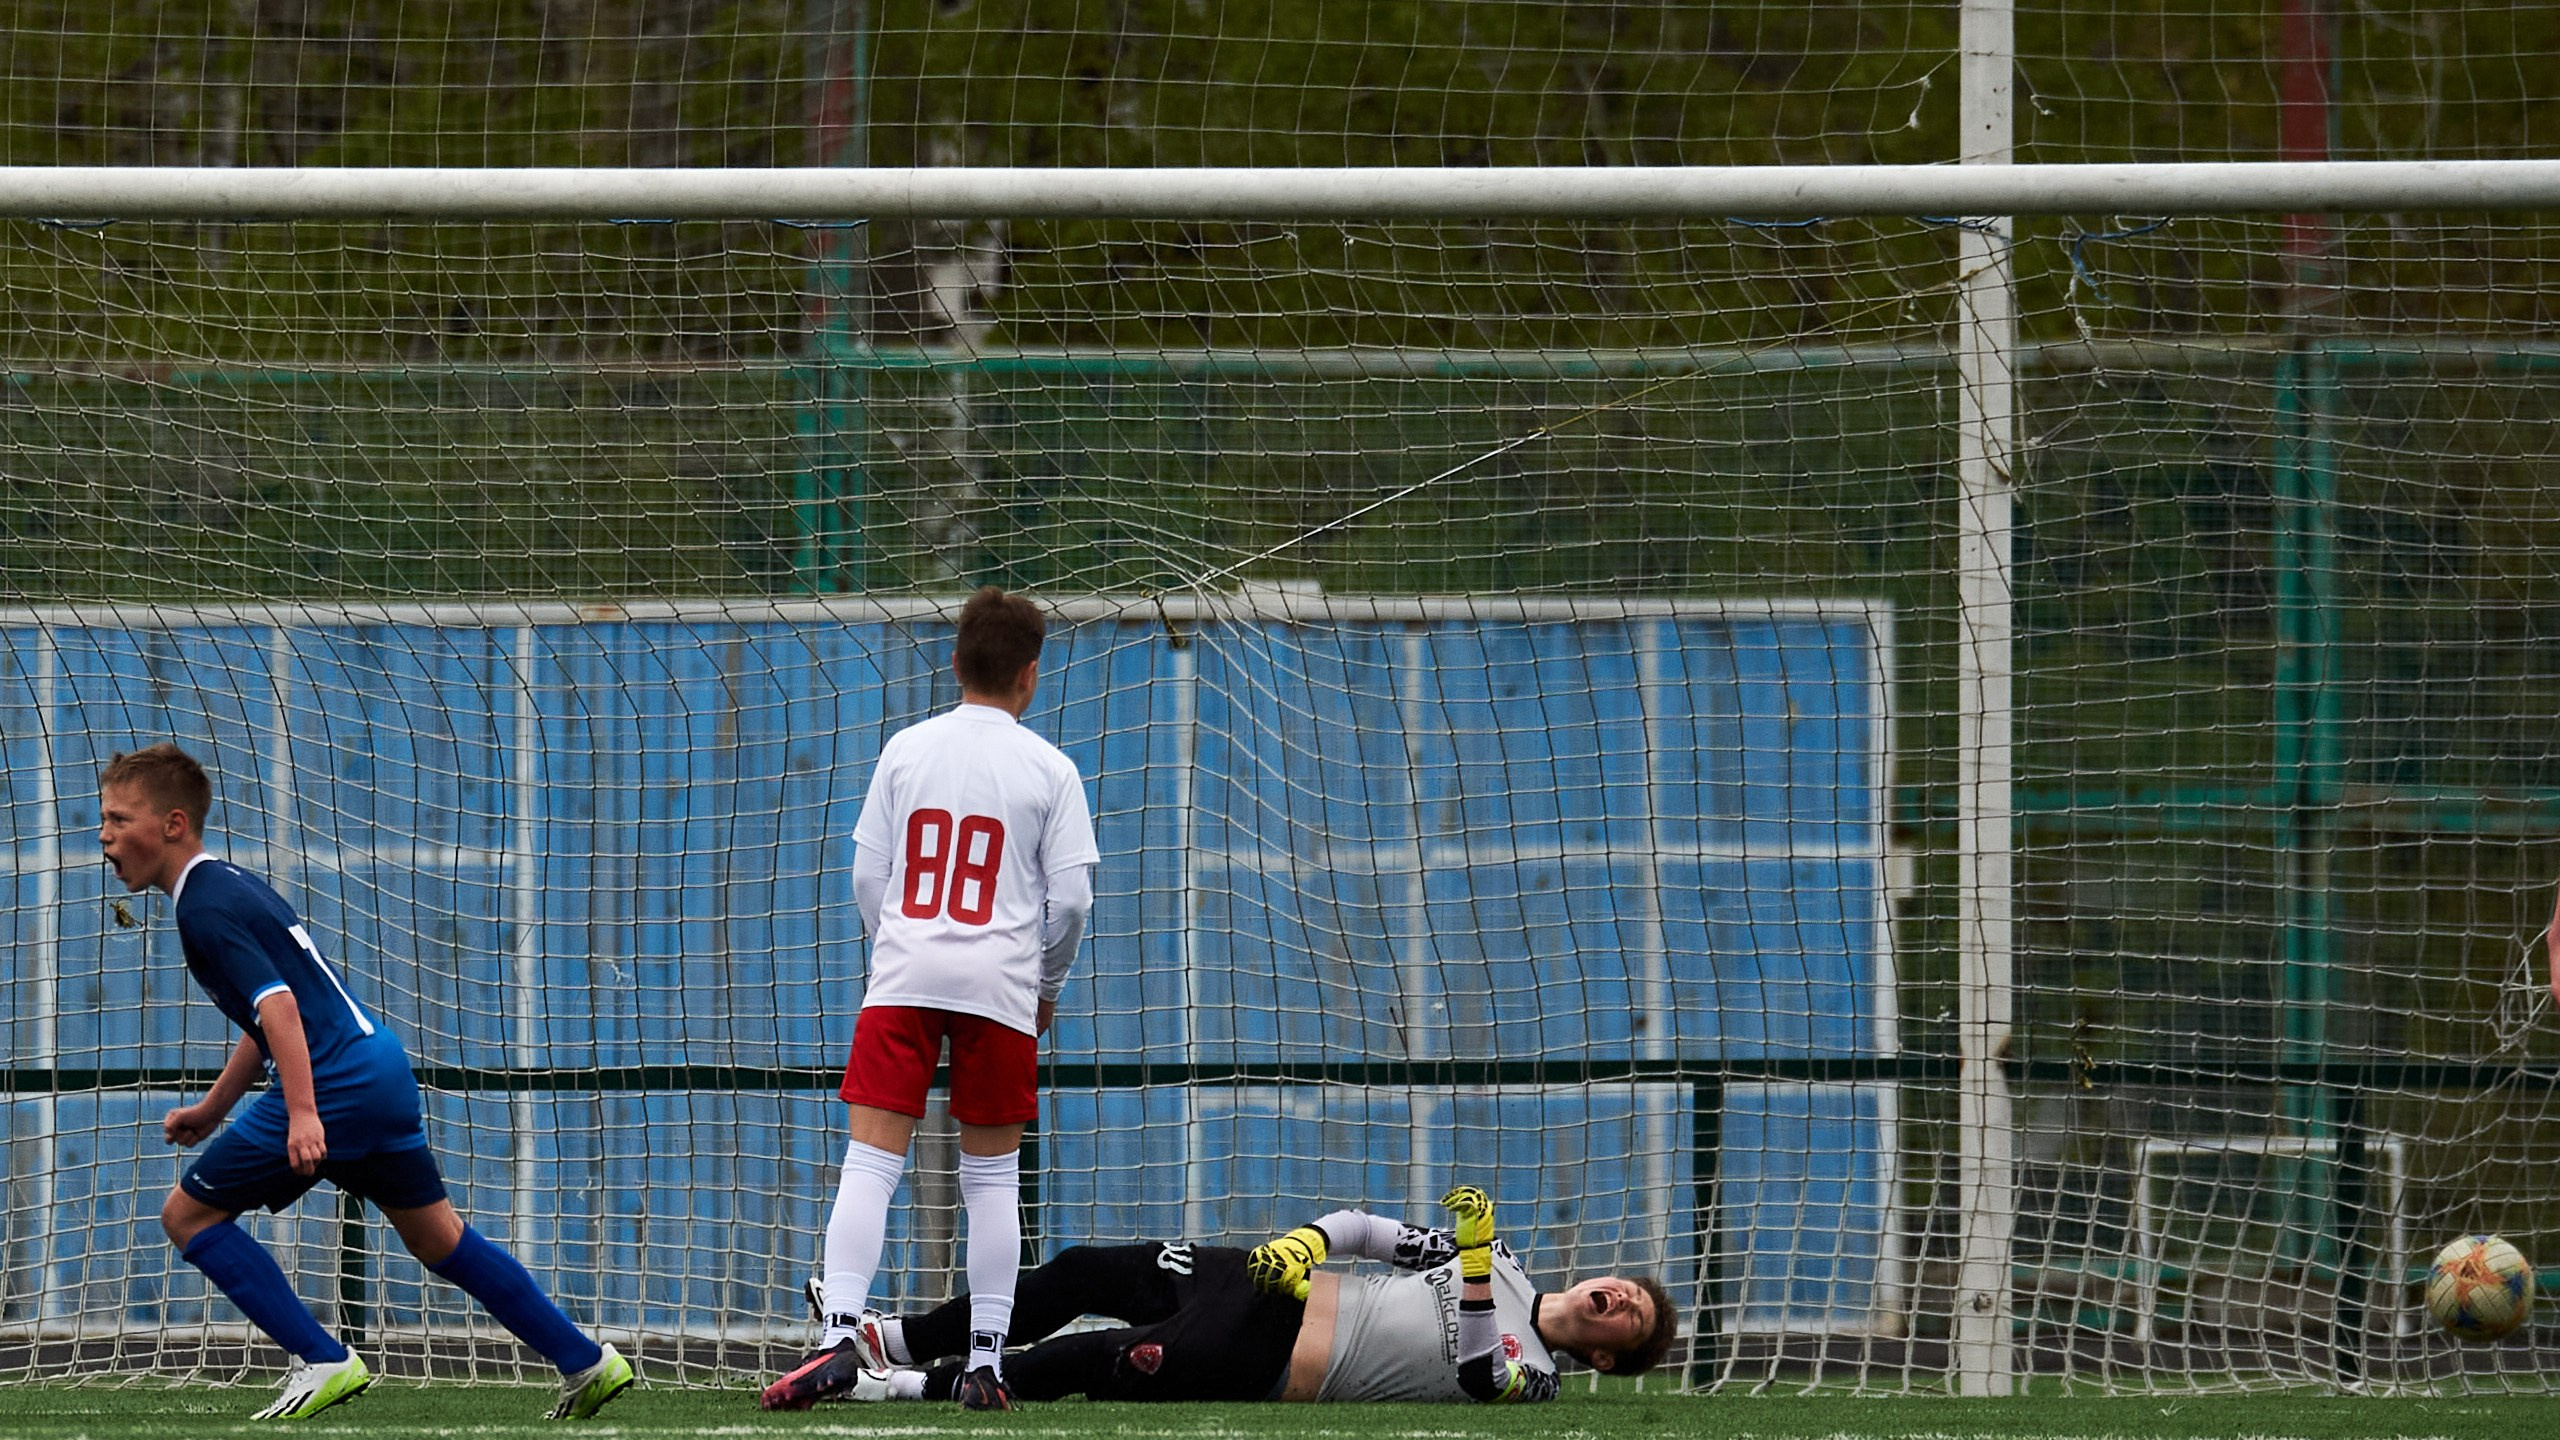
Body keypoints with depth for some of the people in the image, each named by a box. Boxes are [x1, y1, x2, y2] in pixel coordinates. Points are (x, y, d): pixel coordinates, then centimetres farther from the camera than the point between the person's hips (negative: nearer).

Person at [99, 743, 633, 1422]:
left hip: (334, 1081, -10)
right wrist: (213, 1108, 30)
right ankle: (587, 1362, 21)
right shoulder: (231, 882, 19)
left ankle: (323, 1362, -4)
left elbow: (277, 1004, -24)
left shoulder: (204, 912, -12)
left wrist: (302, 1112, -32)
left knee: (188, 1214, 1)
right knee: (439, 1239, 19)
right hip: (382, 1068, 10)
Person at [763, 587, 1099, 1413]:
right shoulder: (1048, 770, 0)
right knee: (992, 1174, 9)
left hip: (902, 977, 1)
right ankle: (985, 1362, 7)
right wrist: (1048, 987, 15)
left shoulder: (905, 751, 6)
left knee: (870, 1163, -3)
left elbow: (867, 876, 7)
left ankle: (840, 1332, -20)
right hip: (1000, 987, -1)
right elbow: (1072, 896, -1)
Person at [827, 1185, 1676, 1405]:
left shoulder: (1528, 1373, -5)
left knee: (1088, 1362, -24)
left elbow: (1474, 1365, -28)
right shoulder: (1503, 1268, 16)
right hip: (1283, 1286, 8)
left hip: (1270, 1370, -8)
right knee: (1085, 1272, 0)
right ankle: (893, 1341, 7)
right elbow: (1374, 1234, 16)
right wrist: (1305, 1243, -3)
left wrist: (1474, 1254, -32)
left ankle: (911, 1387, -18)